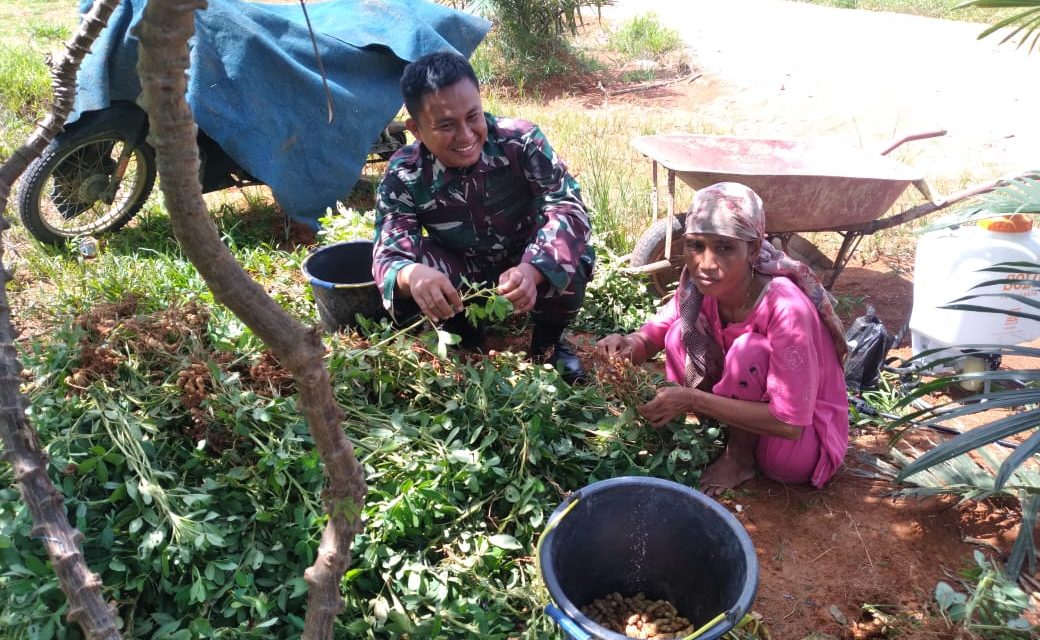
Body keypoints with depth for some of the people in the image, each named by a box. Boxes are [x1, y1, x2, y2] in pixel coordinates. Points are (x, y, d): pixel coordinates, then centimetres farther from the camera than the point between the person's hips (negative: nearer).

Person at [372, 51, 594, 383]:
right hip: (464, 278, 1)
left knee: (575, 254, -33)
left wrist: (532, 270, -53)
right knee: (405, 272, -29)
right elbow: (388, 254, -29)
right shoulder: (403, 177, -22)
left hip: (526, 268, -1)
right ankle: (465, 340, 2)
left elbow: (567, 206, -33)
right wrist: (410, 275, -57)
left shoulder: (521, 140, -26)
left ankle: (548, 339, 0)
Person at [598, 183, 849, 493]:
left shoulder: (786, 308, -33)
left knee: (748, 350, -30)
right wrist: (629, 344, -28)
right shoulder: (699, 284, -16)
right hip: (759, 410, 5)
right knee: (681, 334, -12)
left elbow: (789, 422, -30)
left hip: (804, 440, -5)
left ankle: (740, 457, -4)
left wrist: (693, 400, -32)